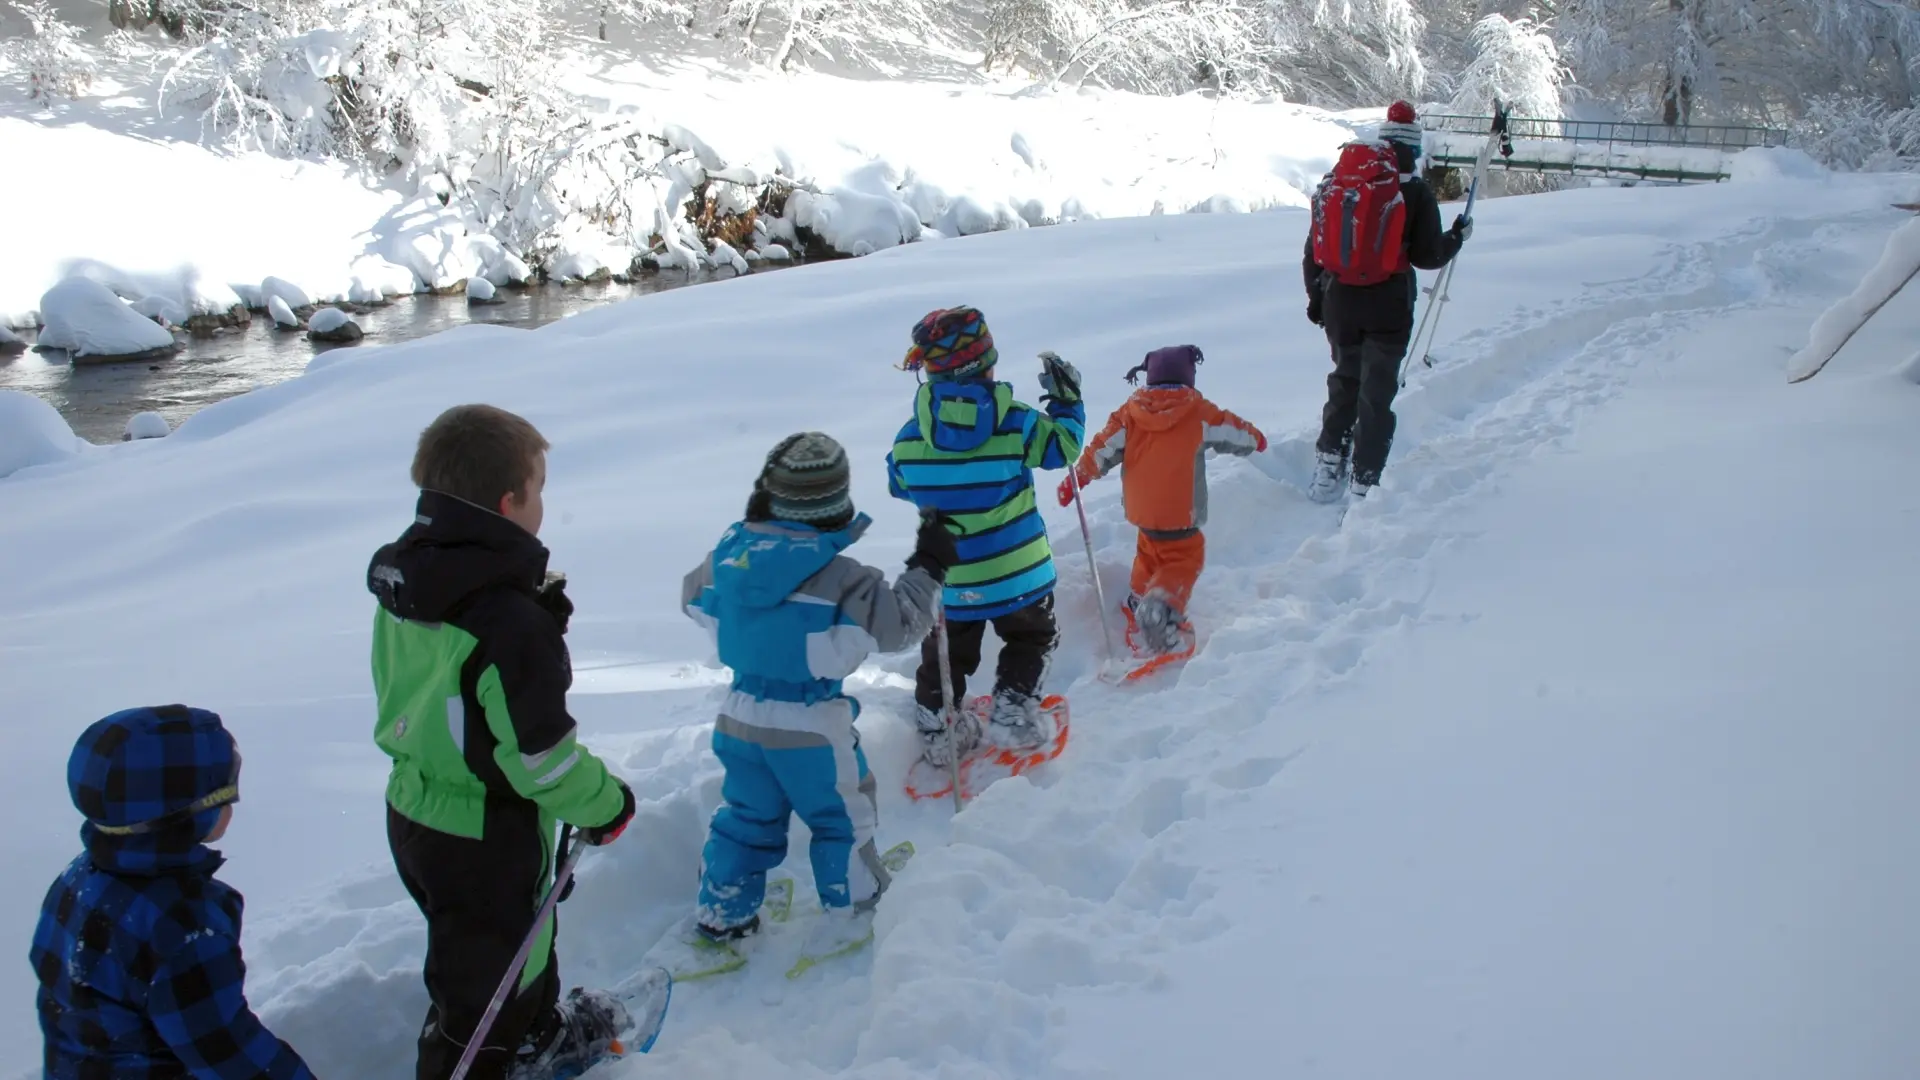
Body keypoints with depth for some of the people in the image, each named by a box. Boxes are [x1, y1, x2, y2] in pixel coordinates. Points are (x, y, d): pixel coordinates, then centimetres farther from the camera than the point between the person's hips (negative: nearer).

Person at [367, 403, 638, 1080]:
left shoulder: (404, 580, -3)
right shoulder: (510, 621, -30)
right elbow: (539, 753, -25)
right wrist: (605, 805, -8)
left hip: (413, 811, 9)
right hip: (483, 839, -9)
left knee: (522, 936, 31)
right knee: (484, 977, 11)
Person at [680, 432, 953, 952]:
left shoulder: (729, 552, -6)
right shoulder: (838, 577, -23)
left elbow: (695, 599, 13)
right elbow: (897, 626, -17)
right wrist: (927, 570, -5)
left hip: (740, 716, 6)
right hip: (811, 725, -6)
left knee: (746, 816, 23)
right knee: (842, 818, 16)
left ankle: (721, 917, 33)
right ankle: (851, 915, 28)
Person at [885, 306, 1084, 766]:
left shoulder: (909, 438, -10)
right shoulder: (1016, 424, -17)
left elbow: (900, 486, 7)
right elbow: (1063, 445, -1)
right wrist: (1066, 399, 12)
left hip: (946, 579, 2)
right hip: (1017, 572, -2)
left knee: (944, 654, 21)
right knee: (1031, 639, 22)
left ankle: (938, 727, 22)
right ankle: (1013, 713, 10)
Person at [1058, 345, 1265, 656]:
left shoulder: (1129, 413, 0)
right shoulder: (1199, 413, -5)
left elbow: (1102, 449, -2)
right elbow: (1242, 435, 5)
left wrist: (1074, 479, 8)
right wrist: (1255, 439, 28)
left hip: (1142, 513, 4)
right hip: (1181, 515, -4)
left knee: (1149, 557, 25)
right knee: (1185, 560, 5)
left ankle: (1139, 609, 26)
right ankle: (1162, 605, -17)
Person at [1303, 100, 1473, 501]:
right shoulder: (1416, 193, -8)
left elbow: (1315, 245, 5)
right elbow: (1428, 256, -6)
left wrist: (1316, 295, 15)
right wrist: (1458, 237, 13)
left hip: (1340, 302, 3)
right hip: (1389, 306, -3)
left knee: (1344, 381, 20)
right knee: (1377, 393, 5)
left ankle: (1328, 464, 15)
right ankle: (1365, 483, 5)